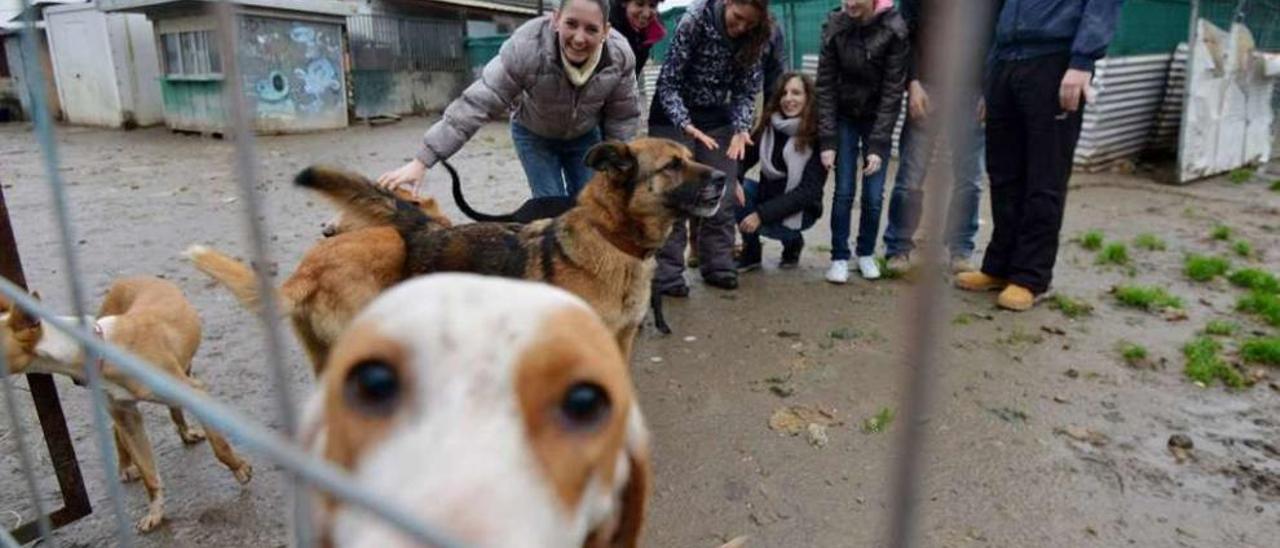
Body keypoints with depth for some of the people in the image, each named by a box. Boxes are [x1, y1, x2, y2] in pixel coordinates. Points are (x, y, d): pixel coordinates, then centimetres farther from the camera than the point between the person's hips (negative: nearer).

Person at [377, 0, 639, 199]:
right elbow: (477, 103, -36)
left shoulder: (620, 56, -27)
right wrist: (422, 160, -38)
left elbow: (624, 116, -12)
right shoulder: (526, 49, -36)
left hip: (584, 136, 3)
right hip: (534, 134, -2)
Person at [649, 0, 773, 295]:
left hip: (717, 117, 4)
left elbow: (746, 90, -3)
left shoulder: (755, 38, -9)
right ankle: (666, 273, -2)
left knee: (722, 193, 2)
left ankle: (718, 265, 14)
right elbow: (668, 83, -21)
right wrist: (686, 125, -35)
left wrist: (741, 127, -21)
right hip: (673, 116, -4)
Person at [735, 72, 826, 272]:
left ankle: (793, 241, 3)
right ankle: (751, 253, -3)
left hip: (799, 209, -5)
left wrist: (762, 214, -29)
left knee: (750, 222, -31)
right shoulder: (768, 125, -3)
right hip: (767, 195, 5)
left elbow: (808, 191, -22)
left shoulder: (818, 136, -17)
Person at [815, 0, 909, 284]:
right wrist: (828, 140, -16)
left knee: (874, 195, -2)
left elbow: (893, 90, -17)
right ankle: (839, 257, 7)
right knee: (844, 191, -5)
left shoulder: (894, 29, -18)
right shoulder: (834, 26, -13)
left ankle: (866, 254, 18)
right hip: (844, 117, 1)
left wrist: (878, 145, -22)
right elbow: (825, 85, -11)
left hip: (878, 117, -1)